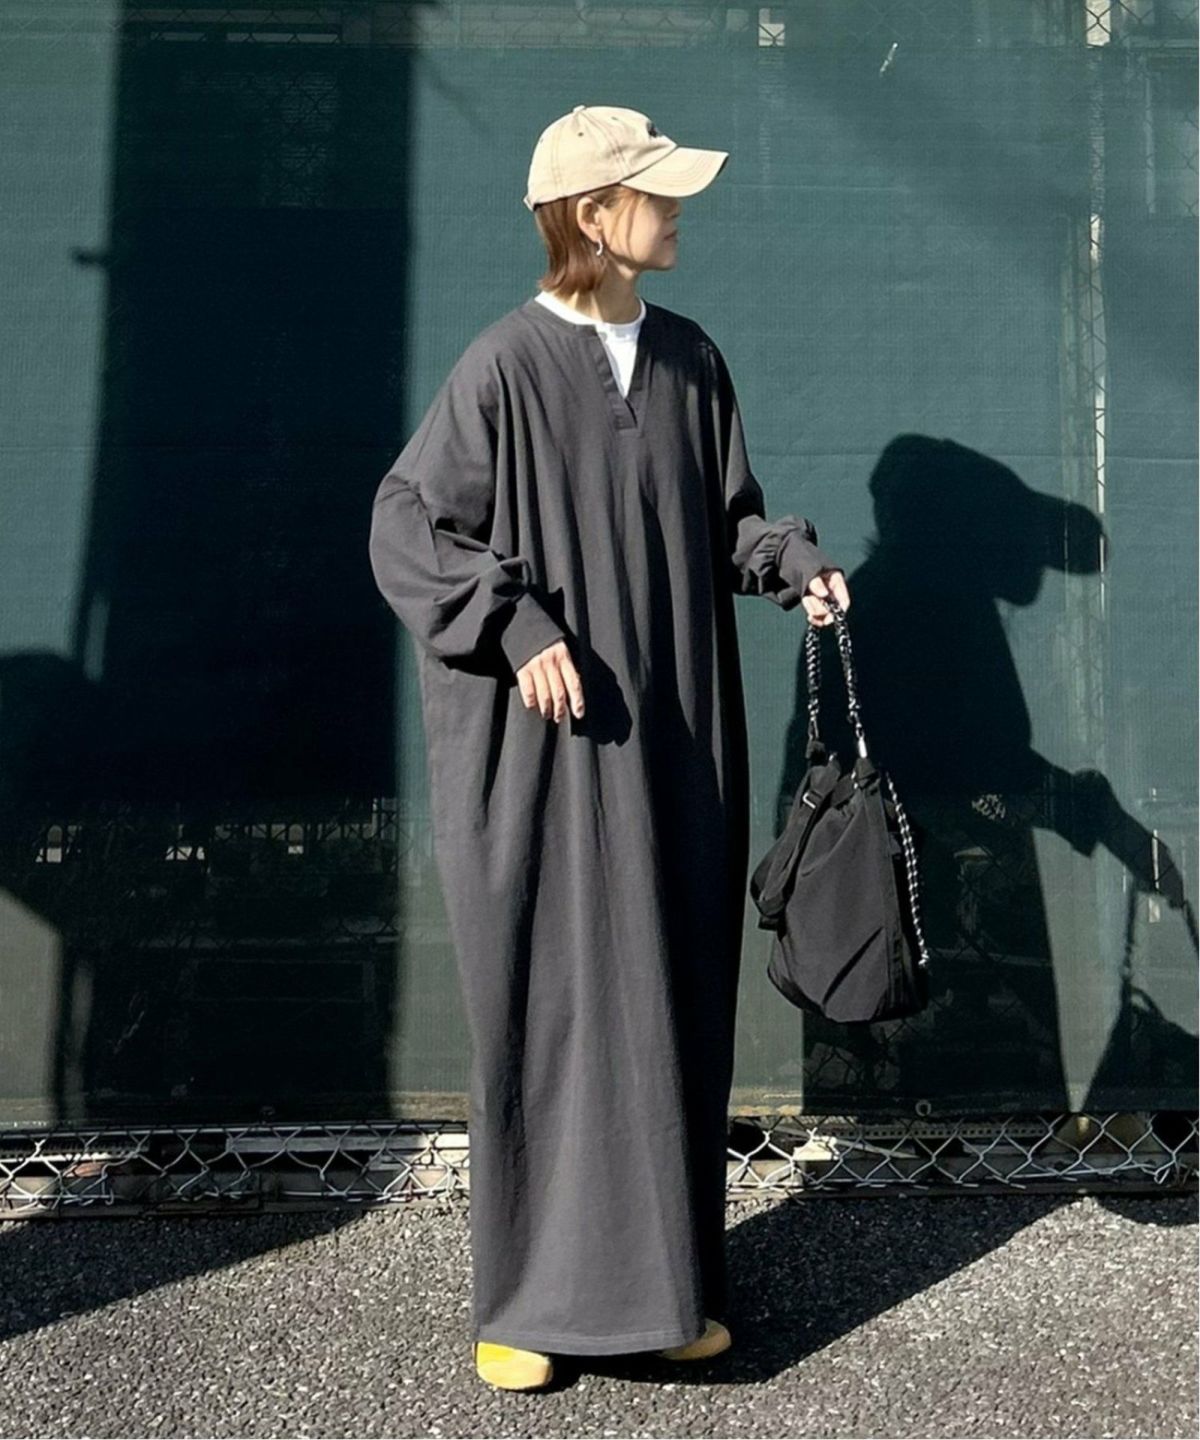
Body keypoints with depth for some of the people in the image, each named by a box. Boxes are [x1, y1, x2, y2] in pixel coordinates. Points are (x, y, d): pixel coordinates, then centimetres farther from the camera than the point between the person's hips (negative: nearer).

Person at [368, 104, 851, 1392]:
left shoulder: (690, 360, 9)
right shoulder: (505, 365, -8)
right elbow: (404, 526, -8)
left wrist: (794, 564, -2)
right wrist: (518, 627, -18)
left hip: (675, 741, 6)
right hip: (546, 745, -5)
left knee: (672, 1003, 9)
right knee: (542, 1008, 1)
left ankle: (665, 1278, 24)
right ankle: (523, 1299, 17)